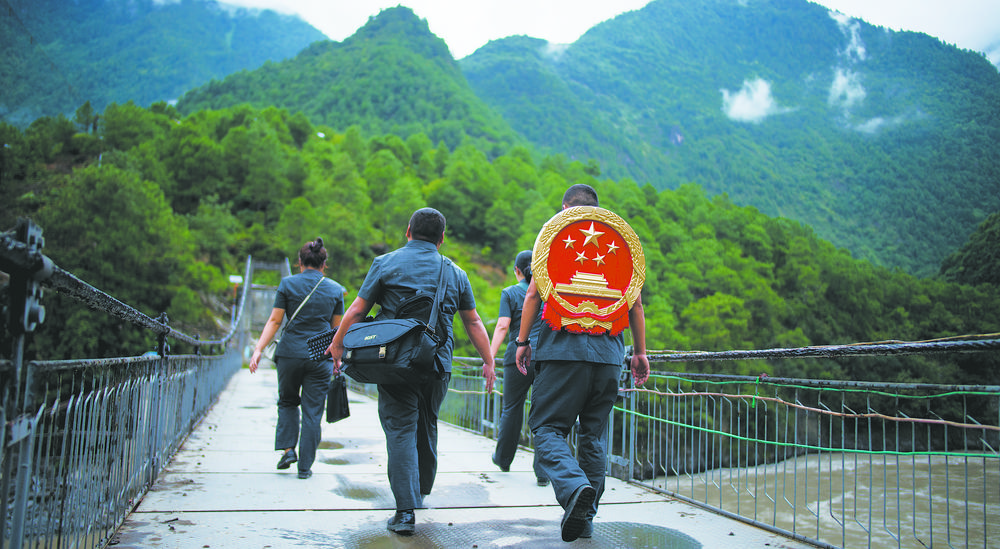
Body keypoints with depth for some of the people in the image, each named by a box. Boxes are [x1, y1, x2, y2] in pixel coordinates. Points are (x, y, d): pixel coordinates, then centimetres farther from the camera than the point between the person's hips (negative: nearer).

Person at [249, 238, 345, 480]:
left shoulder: (287, 284, 0)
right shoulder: (335, 289, 5)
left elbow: (274, 321, -4)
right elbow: (337, 328, 8)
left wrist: (259, 349, -3)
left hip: (290, 353, 0)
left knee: (287, 402, 22)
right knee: (312, 411, 6)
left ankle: (288, 449, 9)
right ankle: (305, 466, 9)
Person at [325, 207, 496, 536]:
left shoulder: (386, 263, 2)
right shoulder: (455, 273, 10)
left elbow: (357, 310, 1)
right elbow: (473, 322, 14)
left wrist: (337, 344, 13)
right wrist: (488, 361, 21)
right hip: (438, 364, 3)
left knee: (401, 431, -1)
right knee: (426, 428, 19)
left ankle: (406, 511, -6)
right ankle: (419, 493, 33)